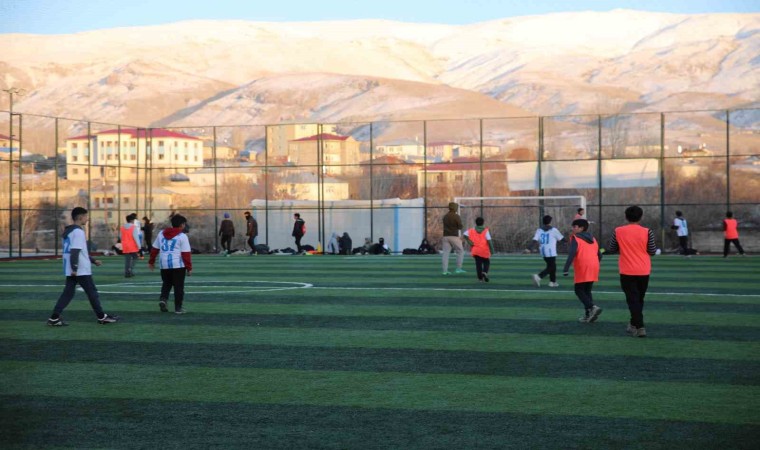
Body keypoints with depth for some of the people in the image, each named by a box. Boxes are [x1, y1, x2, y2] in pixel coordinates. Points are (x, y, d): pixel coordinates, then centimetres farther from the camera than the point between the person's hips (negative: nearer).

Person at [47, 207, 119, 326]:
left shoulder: (69, 231, 17)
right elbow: (75, 252, -23)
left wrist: (93, 260, 27)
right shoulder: (78, 232, -15)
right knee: (92, 293, 2)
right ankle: (102, 317, 11)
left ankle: (54, 318, -2)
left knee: (68, 293, 6)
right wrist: (74, 268, -25)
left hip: (71, 270, 9)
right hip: (81, 270, -9)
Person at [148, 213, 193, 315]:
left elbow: (154, 249, 14)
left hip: (164, 265, 4)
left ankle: (163, 299, -3)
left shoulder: (161, 234, 9)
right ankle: (178, 308, 6)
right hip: (178, 265, -4)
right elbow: (186, 254, -9)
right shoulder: (182, 236, -6)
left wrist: (151, 261, 24)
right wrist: (189, 268, -4)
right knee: (179, 286, 5)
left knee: (166, 284, 21)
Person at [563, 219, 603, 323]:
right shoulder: (592, 239, 18)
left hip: (582, 270, -7)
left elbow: (572, 254, -17)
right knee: (587, 291, 16)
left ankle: (593, 307, -19)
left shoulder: (575, 238, -3)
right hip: (593, 269, 7)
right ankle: (589, 315, 10)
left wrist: (566, 269, -20)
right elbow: (599, 255, 19)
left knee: (579, 290, 1)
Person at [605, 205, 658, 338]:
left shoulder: (618, 231, -5)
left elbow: (611, 249, 4)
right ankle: (634, 324, 31)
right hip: (644, 271, 2)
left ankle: (640, 327, -13)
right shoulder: (647, 232, -7)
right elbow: (652, 251, -3)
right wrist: (657, 251, 19)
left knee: (632, 299, -1)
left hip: (627, 272, -2)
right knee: (639, 299, 18)